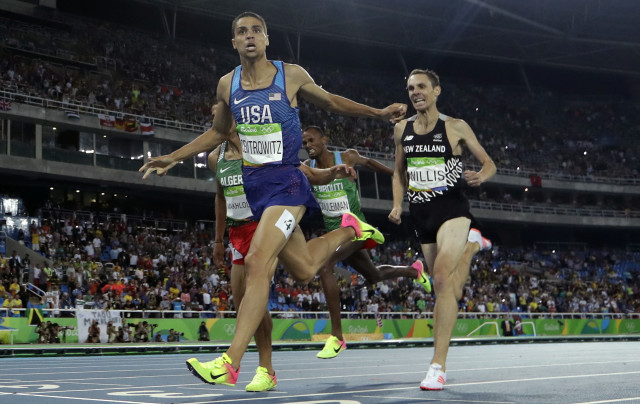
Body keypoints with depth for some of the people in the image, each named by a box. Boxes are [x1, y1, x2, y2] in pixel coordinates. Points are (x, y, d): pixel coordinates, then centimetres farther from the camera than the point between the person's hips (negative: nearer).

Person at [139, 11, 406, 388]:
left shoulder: (291, 75, -5)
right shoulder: (227, 85, 6)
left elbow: (331, 101, 13)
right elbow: (218, 132, 22)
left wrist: (379, 112, 8)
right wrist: (173, 158, 17)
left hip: (286, 182, -5)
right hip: (254, 184, 5)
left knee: (257, 262, -22)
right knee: (303, 270, 12)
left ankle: (230, 364, -23)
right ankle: (348, 230, 46)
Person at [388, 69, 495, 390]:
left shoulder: (456, 128, -3)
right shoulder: (402, 129, 8)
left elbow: (489, 163, 3)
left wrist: (480, 176, -20)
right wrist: (397, 204, 5)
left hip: (452, 207, -5)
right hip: (421, 214, 5)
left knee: (442, 277, -25)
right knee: (450, 293, 11)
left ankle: (438, 365, -24)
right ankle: (470, 245, 45)